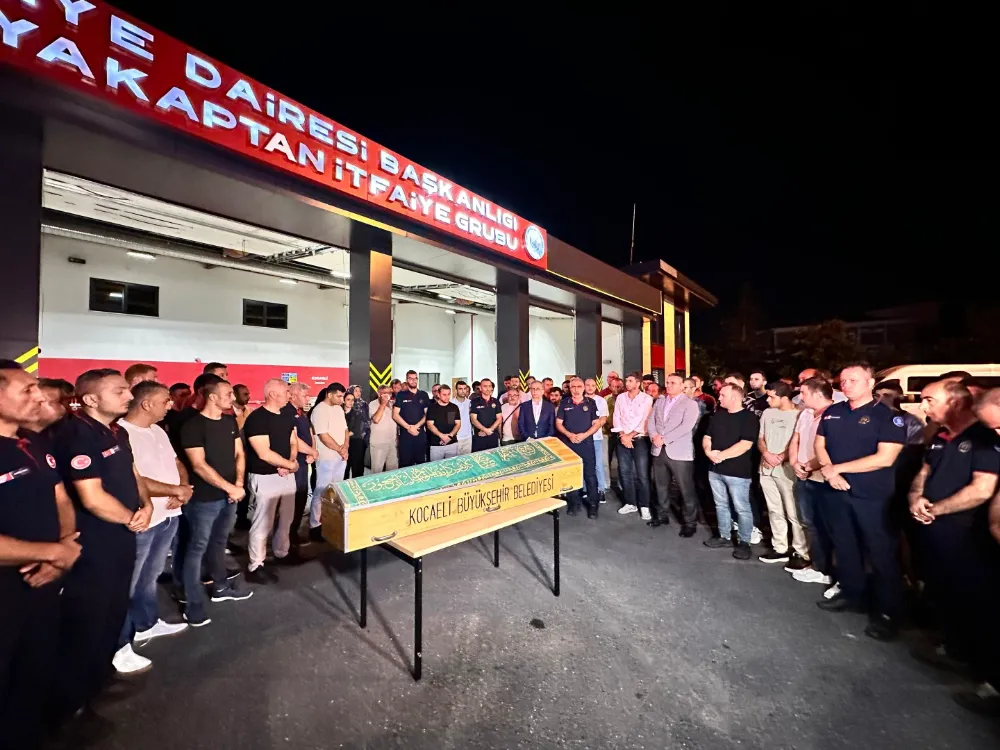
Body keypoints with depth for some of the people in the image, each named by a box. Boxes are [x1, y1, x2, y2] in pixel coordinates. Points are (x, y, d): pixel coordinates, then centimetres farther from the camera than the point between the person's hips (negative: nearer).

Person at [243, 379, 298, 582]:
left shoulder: (287, 417, 7)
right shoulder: (256, 418, -18)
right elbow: (264, 453, -21)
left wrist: (292, 462, -8)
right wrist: (290, 464, -11)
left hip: (287, 475, 8)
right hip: (265, 478, -8)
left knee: (287, 518, 19)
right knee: (262, 523, 3)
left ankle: (282, 552, 38)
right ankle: (255, 567, 17)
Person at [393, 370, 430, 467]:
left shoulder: (424, 395, 8)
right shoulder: (401, 395, 1)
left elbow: (427, 414, 6)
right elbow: (395, 415, -4)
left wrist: (417, 426, -8)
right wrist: (408, 427, -12)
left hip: (420, 433, 2)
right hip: (405, 433, -2)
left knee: (421, 462, 8)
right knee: (405, 463, 2)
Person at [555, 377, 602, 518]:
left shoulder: (590, 402, 2)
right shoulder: (564, 403, 4)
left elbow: (597, 423, 1)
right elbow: (558, 423, 4)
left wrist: (584, 434, -13)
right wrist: (569, 434, -12)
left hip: (586, 442, -1)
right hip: (568, 443, 1)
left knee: (590, 474, 0)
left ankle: (593, 504, 12)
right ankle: (574, 502, 22)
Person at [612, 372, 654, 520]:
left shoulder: (647, 399, -3)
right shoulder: (620, 398, 7)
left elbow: (644, 421, -10)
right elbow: (616, 418, 3)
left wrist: (630, 436, -12)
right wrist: (623, 435, -9)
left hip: (640, 440, -4)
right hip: (623, 440, 4)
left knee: (642, 474, -3)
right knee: (625, 473, 8)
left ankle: (644, 506, 10)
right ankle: (630, 503, 22)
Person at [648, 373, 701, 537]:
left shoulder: (690, 404, -4)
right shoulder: (659, 402, 14)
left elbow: (686, 427, -16)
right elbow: (651, 422, 8)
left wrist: (664, 439, -18)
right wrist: (654, 437, -12)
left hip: (679, 452, -5)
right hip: (659, 451, 6)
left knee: (686, 490, 2)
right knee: (661, 486, 15)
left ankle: (690, 522, 16)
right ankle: (662, 515, 31)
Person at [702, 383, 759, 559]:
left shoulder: (749, 418, -10)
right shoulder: (718, 415, 10)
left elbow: (744, 445, -19)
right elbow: (707, 437, 11)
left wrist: (720, 455, -16)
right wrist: (709, 452, -9)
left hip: (737, 471, -6)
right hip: (715, 469, 6)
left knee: (742, 508, 5)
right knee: (720, 505, 15)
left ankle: (744, 542, 19)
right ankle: (724, 536, 28)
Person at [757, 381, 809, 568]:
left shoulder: (799, 415, -10)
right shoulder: (767, 413, 10)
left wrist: (781, 457, -13)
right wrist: (766, 454, -4)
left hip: (787, 469, -6)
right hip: (766, 468, 6)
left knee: (794, 514, 0)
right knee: (775, 511, 14)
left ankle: (802, 553, 12)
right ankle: (780, 549, 25)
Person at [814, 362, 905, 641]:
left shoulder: (888, 416, -10)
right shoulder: (832, 412, 5)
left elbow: (884, 459, -17)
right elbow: (820, 445, 8)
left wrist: (837, 468, -15)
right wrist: (828, 471, -10)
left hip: (873, 495, -5)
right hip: (836, 491, 5)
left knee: (880, 552, 6)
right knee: (845, 546, 16)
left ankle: (887, 612, 21)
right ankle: (851, 595, 33)